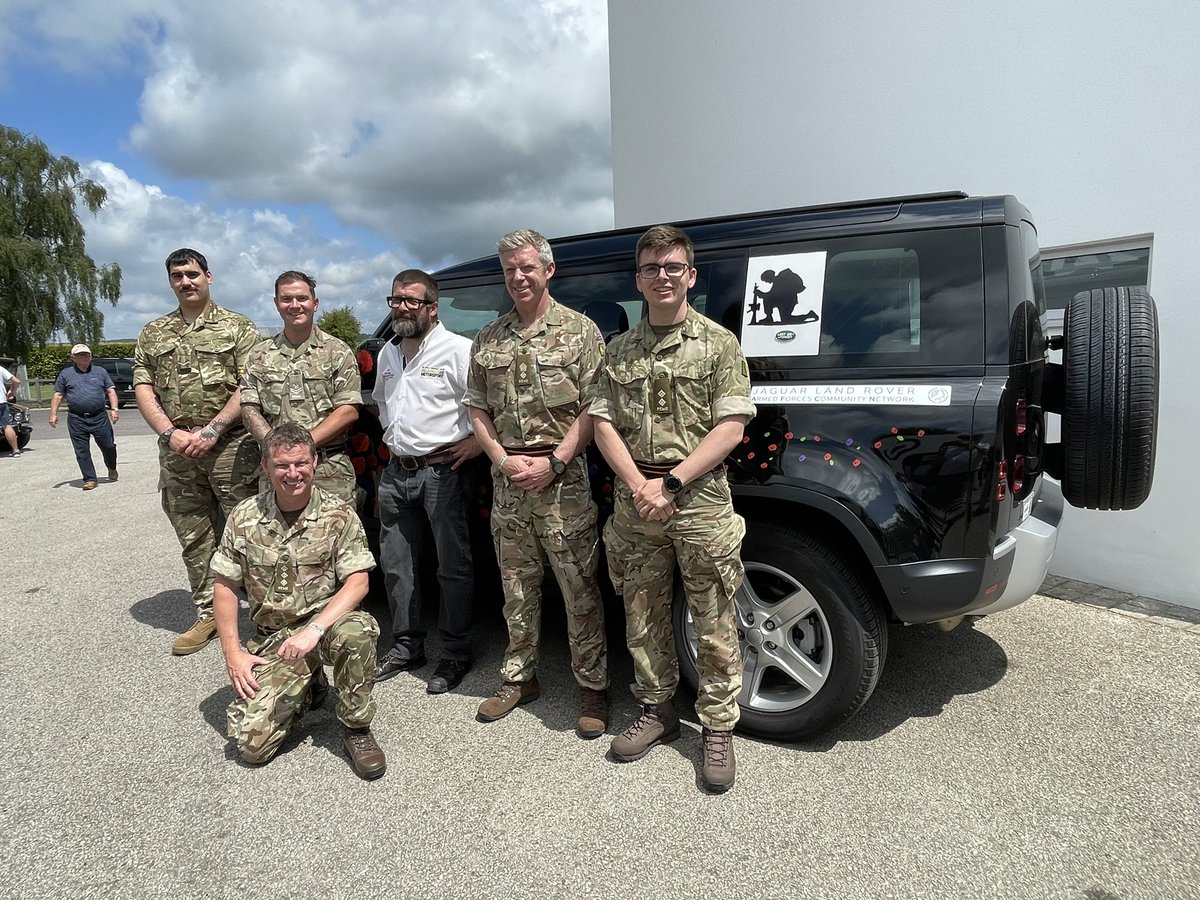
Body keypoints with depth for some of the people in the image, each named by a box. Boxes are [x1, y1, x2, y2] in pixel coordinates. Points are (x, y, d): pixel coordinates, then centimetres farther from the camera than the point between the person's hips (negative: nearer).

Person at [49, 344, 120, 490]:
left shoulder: (100, 371, 12)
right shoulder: (66, 374, 11)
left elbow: (111, 391, 10)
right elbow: (58, 395, 11)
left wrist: (114, 409, -2)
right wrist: (53, 414, 3)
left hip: (100, 417, 0)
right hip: (77, 420, 0)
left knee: (108, 446, 2)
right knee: (82, 451, 0)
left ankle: (112, 469, 29)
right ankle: (90, 479, 7)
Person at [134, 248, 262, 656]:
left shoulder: (238, 327, 3)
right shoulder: (153, 333, 16)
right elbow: (143, 388, 9)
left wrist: (212, 430, -14)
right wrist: (171, 433, -7)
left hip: (231, 445, -4)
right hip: (177, 450, 5)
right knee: (193, 538, 10)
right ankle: (207, 614, 21)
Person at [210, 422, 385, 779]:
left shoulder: (339, 515, -7)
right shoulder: (244, 518, 0)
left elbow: (357, 582, -14)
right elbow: (225, 586, 5)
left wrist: (314, 628, -27)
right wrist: (232, 653, -2)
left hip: (327, 620, -2)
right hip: (273, 638, 2)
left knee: (356, 631, -38)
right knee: (251, 743, -13)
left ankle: (357, 729, -11)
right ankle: (307, 687, 20)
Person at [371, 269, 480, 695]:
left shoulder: (458, 350, -10)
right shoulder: (387, 353, 15)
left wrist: (477, 441, -16)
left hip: (441, 470, -7)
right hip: (395, 471, 8)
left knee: (453, 566, 2)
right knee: (396, 564, 14)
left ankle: (455, 653, 16)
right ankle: (407, 646, 30)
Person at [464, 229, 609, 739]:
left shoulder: (579, 331, -1)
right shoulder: (488, 340, 12)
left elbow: (592, 410, -6)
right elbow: (477, 409, 11)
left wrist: (553, 463, -15)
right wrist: (503, 461, -4)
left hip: (564, 483, -4)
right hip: (507, 484, 4)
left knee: (579, 590, 2)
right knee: (516, 588, 15)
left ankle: (593, 688, 17)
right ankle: (518, 678, 31)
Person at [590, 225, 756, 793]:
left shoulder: (718, 344, 1)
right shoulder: (620, 350, 12)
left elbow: (730, 428, -6)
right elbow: (604, 425, 5)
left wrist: (671, 483, -15)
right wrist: (639, 485, -11)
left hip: (700, 500, -3)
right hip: (634, 501, 4)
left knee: (713, 626, 4)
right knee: (643, 619, 13)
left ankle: (718, 728, 20)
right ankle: (657, 711, 31)